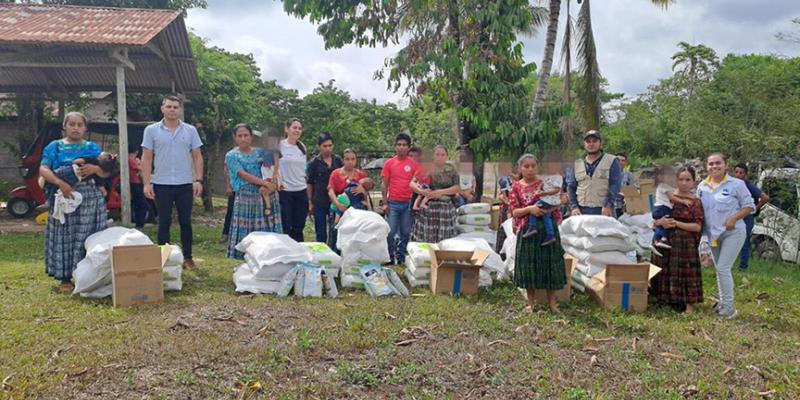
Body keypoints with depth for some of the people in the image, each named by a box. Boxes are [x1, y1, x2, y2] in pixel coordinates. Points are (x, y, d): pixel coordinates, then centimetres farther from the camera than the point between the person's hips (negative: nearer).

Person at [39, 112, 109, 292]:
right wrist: (61, 184, -20)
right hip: (64, 198, -1)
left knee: (89, 237, 0)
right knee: (64, 237, -1)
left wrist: (95, 168, -15)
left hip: (90, 199, 1)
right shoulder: (55, 147, 10)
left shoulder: (92, 147, 14)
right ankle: (65, 279, 6)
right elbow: (43, 169, -4)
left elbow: (106, 173, 8)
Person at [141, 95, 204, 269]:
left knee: (185, 222, 8)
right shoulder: (151, 130, 3)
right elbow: (146, 158, 2)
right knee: (164, 222, 6)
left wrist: (198, 180, -4)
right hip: (162, 184, -1)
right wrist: (146, 183, -5)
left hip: (185, 184, 1)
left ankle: (187, 257, 17)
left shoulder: (190, 130, 5)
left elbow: (197, 157, 6)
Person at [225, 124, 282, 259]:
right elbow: (243, 174, -10)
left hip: (267, 196, 3)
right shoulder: (231, 156, 3)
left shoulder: (260, 152, 13)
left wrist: (272, 180, -12)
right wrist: (265, 183, -19)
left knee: (268, 230, 2)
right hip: (246, 196, -3)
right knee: (246, 232, -3)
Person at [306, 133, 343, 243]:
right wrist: (310, 203, -2)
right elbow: (310, 184, 2)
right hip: (320, 202, -2)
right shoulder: (314, 162, 0)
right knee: (321, 233, 4)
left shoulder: (338, 160, 7)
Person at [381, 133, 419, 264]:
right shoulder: (389, 163, 3)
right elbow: (384, 184, 3)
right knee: (390, 232, -1)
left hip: (408, 203, 1)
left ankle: (401, 257, 19)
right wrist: (385, 203, -2)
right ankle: (389, 257, 15)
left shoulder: (414, 164, 4)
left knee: (405, 232, 7)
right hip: (393, 203, -1)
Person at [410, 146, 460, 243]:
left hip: (446, 208, 1)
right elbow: (412, 183, -3)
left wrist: (441, 192, -13)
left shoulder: (451, 169, 7)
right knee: (425, 239, -3)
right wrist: (421, 191, -22)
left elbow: (457, 188, 0)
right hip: (428, 207, -1)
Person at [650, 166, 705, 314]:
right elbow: (655, 220, 9)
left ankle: (689, 304, 9)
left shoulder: (695, 202, -1)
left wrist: (676, 223, -15)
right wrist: (660, 222, -12)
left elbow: (697, 226, -8)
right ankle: (665, 300, 23)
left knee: (686, 273, -2)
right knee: (664, 273, 8)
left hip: (686, 243, -3)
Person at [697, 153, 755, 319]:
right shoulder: (702, 186, 4)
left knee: (723, 268, -9)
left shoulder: (736, 184, -10)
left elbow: (749, 206, -6)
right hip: (713, 234, 6)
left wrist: (734, 218, -20)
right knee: (719, 269, 15)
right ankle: (723, 303, 28)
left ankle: (729, 307, 2)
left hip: (732, 232, -6)